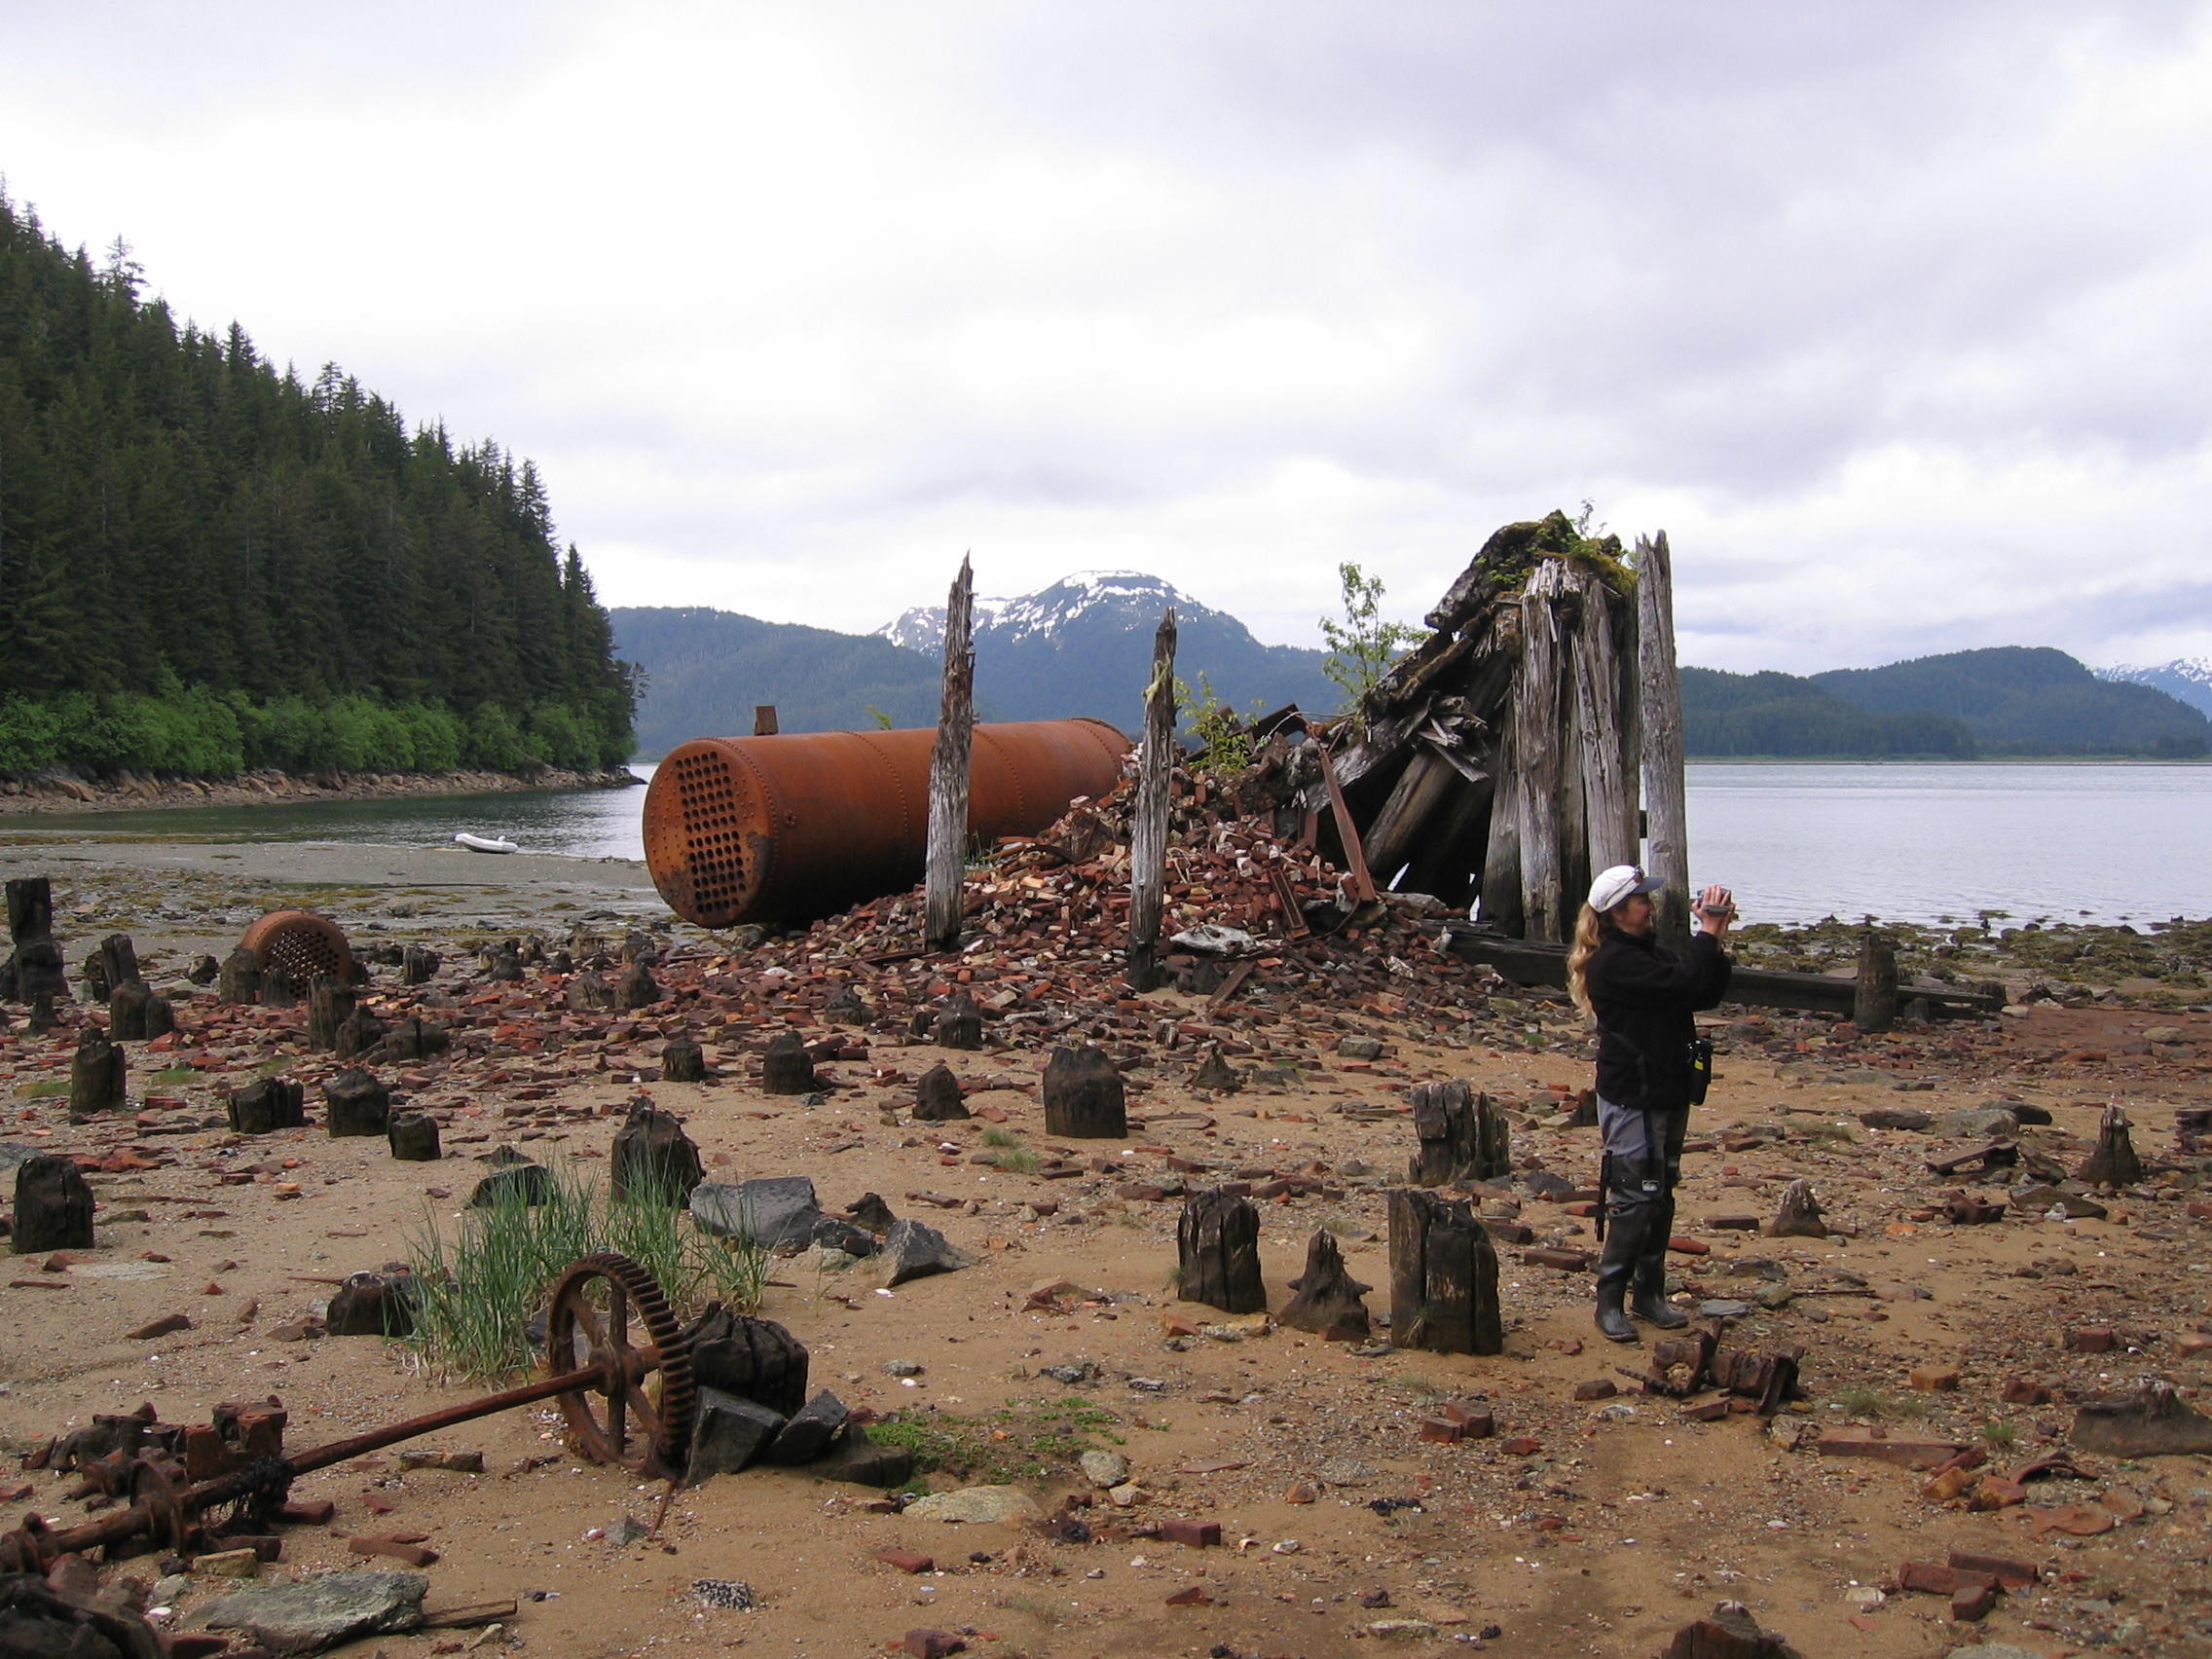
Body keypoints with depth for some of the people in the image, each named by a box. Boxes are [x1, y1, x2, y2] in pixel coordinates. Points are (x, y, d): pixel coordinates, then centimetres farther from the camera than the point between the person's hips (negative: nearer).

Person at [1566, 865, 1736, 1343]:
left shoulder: (1651, 952, 14)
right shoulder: (1613, 962, -16)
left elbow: (1705, 994, 10)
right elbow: (1680, 986, -26)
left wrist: (1716, 940, 0)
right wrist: (1708, 933, -16)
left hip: (1668, 1093, 9)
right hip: (1631, 1099, -9)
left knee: (1661, 1197, 13)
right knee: (1636, 1199, -8)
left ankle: (1649, 1294, 22)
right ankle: (1609, 1302, 0)